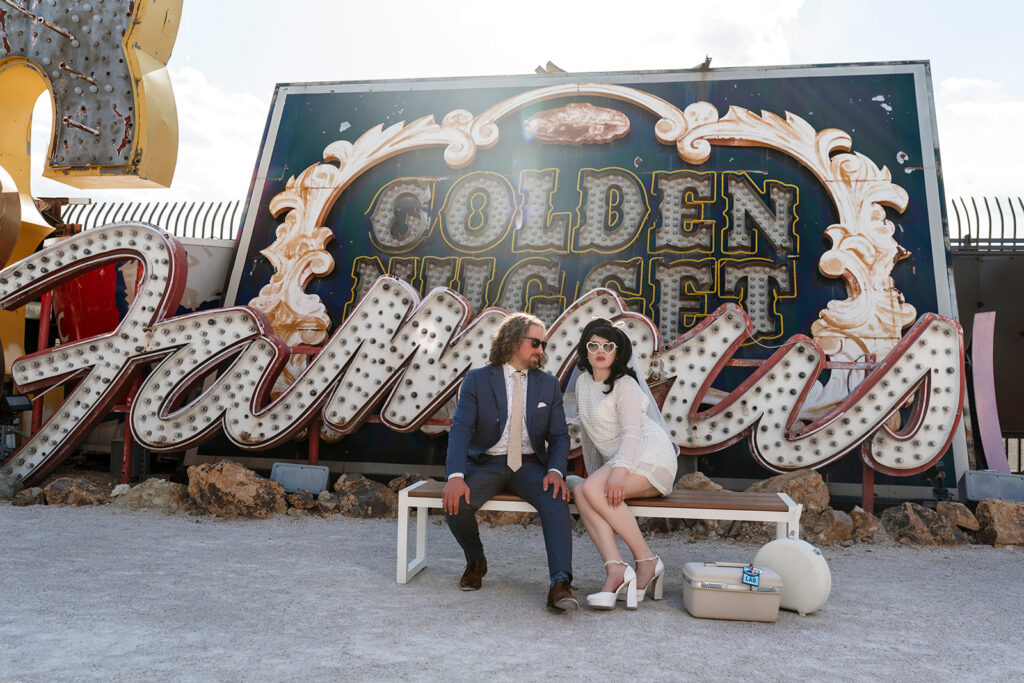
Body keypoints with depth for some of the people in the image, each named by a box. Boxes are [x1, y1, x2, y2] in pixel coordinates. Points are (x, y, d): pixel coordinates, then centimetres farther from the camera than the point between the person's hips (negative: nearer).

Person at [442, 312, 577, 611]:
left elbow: (559, 436, 4)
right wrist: (455, 476, -27)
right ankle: (475, 561, 4)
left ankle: (560, 583, -35)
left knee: (556, 499, -30)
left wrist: (555, 471, -18)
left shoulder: (548, 385, 9)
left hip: (529, 465, 1)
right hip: (486, 463, -1)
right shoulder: (477, 379, 0)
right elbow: (460, 429, -10)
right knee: (455, 503, -28)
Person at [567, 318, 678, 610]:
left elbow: (632, 433, -19)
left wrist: (618, 472, -33)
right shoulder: (583, 382, 16)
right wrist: (595, 474, 19)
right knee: (580, 492, -22)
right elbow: (589, 432, 22)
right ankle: (616, 570, -34)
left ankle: (647, 561, -20)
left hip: (650, 455, -7)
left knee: (593, 490, -30)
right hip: (617, 462, 7)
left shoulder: (625, 385, -7)